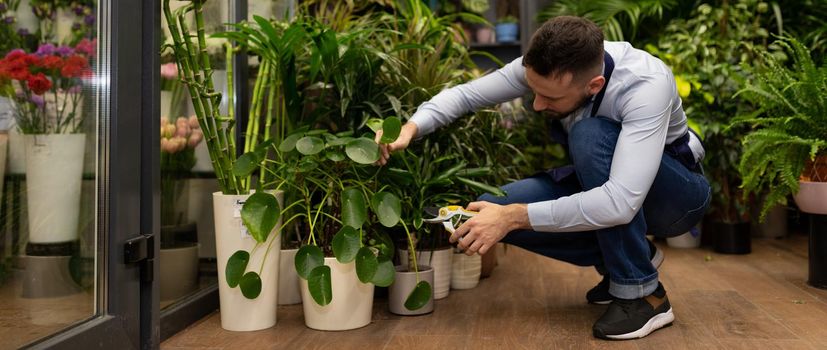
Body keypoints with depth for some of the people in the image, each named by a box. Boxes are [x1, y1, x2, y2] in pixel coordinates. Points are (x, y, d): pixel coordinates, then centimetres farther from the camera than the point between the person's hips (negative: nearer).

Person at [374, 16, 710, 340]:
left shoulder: (646, 86, -36)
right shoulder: (544, 67, -20)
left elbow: (620, 202, -44)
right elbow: (466, 94, -9)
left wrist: (513, 217, -41)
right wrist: (410, 129, -28)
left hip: (676, 193, -5)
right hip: (601, 184, 6)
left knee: (591, 134, -36)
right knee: (490, 211, -16)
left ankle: (641, 292, -21)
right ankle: (629, 255, 2)